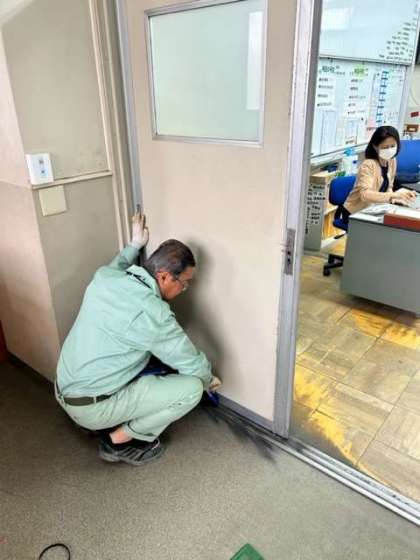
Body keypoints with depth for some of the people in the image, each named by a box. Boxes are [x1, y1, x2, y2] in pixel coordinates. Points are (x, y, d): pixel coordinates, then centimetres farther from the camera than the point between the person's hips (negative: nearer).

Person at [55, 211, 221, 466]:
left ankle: (113, 425, 21)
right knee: (191, 388, -10)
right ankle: (119, 440, 4)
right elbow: (193, 363, -13)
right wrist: (209, 380, 8)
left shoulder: (104, 278, -4)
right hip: (93, 406, -8)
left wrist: (135, 245, 31)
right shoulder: (151, 312, -25)